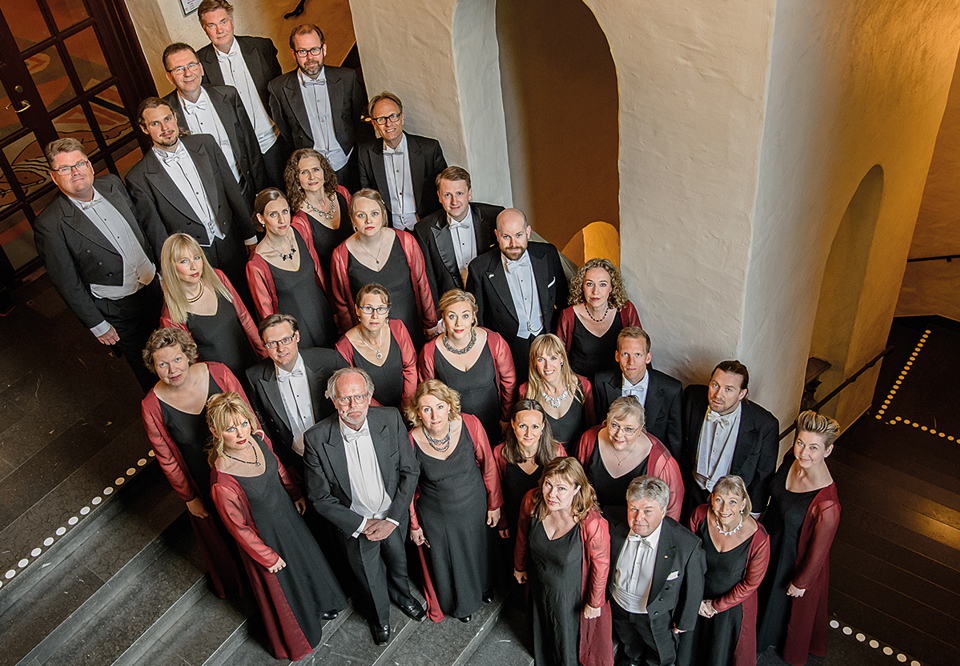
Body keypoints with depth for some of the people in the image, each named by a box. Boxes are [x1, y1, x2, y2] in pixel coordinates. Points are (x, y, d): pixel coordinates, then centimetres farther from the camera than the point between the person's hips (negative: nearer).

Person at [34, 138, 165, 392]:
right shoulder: (50, 225, -21)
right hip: (117, 312, -5)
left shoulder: (112, 184, -5)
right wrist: (96, 324, -11)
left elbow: (145, 222, 8)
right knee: (147, 370, 14)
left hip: (155, 286, 5)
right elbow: (67, 283, -15)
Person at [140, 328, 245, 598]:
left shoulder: (218, 373, -24)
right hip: (203, 484, -1)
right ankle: (228, 578, 61)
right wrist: (189, 498, -2)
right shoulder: (152, 406, -25)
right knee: (215, 531, 27)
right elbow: (167, 459, -11)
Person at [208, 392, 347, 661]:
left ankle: (318, 604, 66)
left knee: (307, 560, 32)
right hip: (265, 536, -6)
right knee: (282, 587, 22)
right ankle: (294, 640, 54)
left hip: (288, 513, 6)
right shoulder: (223, 483, -39)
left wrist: (296, 495, 8)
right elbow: (239, 528, -23)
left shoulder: (257, 438, -21)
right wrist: (268, 557, -12)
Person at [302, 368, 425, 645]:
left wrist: (391, 519, -15)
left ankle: (402, 596, 64)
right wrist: (362, 525, -17)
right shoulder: (316, 439, -25)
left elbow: (410, 471, -11)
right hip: (355, 525, -2)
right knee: (370, 579, 22)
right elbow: (320, 498, -16)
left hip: (394, 518, 2)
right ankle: (379, 616, 56)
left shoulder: (391, 420, -20)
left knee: (398, 563, 29)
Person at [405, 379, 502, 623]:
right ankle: (458, 602, 56)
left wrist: (494, 504, 0)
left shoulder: (469, 425, -25)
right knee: (444, 562, 23)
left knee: (477, 552, 28)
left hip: (474, 508, 1)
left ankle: (481, 587, 64)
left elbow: (488, 466, -9)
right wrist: (414, 524, 1)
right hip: (435, 517, -1)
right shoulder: (412, 441, -26)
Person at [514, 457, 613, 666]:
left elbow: (600, 564, -21)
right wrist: (519, 567, 12)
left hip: (572, 595, -4)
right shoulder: (532, 501, -26)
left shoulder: (592, 523, -39)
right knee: (543, 633, 33)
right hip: (539, 585, 4)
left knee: (571, 639, 25)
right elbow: (522, 537, -4)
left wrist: (594, 602, -8)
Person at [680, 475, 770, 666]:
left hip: (732, 605, -2)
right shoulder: (700, 516, -25)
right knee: (690, 650, 29)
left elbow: (751, 583, -16)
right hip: (698, 598, 2)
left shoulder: (758, 538, -31)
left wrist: (717, 606, -9)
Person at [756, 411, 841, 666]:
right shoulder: (792, 458, -22)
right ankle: (763, 632, 67)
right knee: (766, 591, 34)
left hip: (796, 560, -5)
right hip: (772, 541, 6)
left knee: (793, 608, 27)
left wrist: (800, 582, -10)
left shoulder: (826, 504, -42)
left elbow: (819, 551, -25)